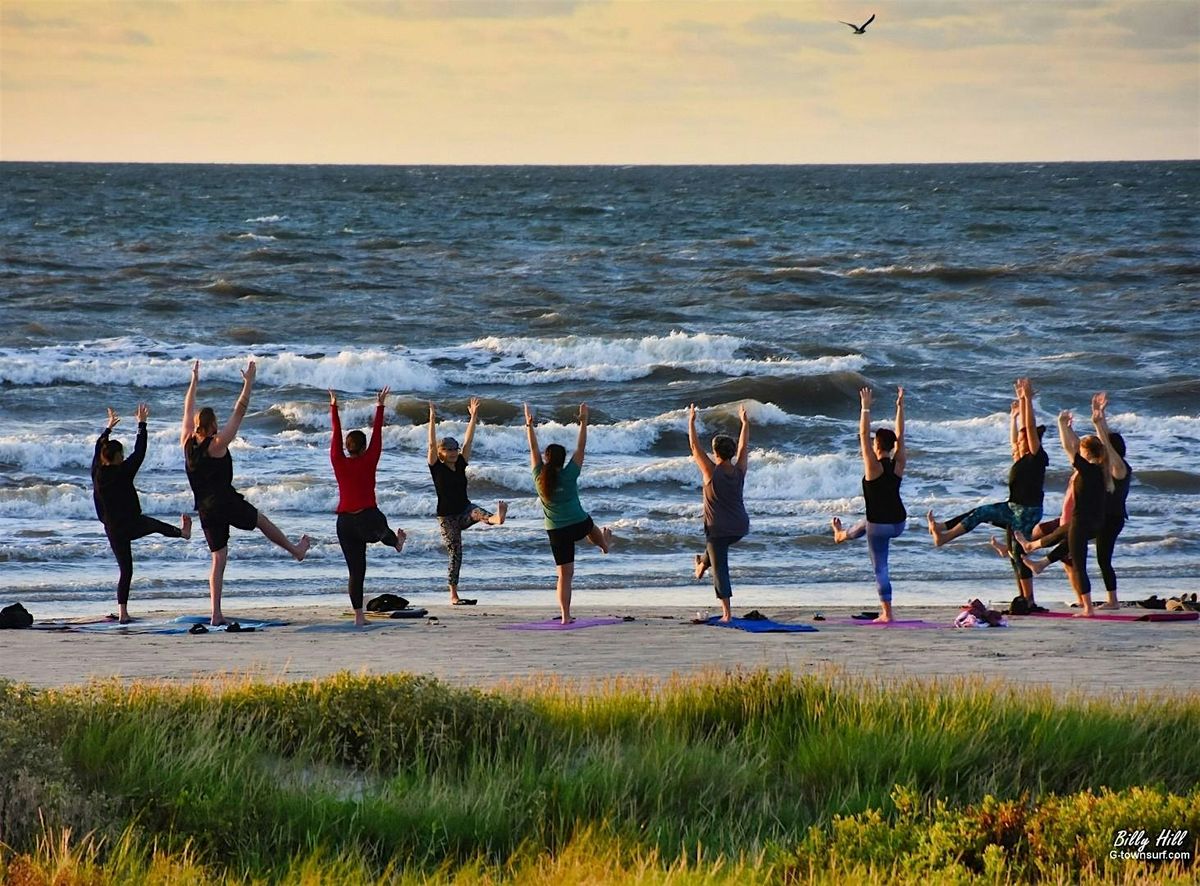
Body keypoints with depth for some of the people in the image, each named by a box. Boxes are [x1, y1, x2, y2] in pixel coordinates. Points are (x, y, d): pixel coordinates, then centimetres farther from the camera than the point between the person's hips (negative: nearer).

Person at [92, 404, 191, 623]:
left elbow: (98, 448, 19)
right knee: (155, 525, 27)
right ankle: (182, 531, 51)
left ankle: (122, 612, 2)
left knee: (125, 570, 8)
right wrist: (142, 424, 4)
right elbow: (139, 452, -6)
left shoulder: (97, 473, 2)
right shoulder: (123, 472, -12)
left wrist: (109, 427, 32)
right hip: (132, 524, -5)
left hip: (112, 529, 5)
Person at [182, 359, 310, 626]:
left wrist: (194, 381, 24)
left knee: (219, 558, 7)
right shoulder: (217, 444, -13)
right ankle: (296, 550, 44)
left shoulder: (187, 443, 2)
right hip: (227, 503, -5)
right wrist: (248, 383, -6)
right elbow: (239, 413, -11)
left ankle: (216, 614, -1)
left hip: (206, 509, 5)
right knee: (261, 520, 23)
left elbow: (188, 411, 16)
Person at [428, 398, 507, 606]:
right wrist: (432, 421, -25)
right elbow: (432, 445, -17)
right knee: (455, 553, -4)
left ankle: (496, 518, -66)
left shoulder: (460, 465, 6)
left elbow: (468, 441, 3)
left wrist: (473, 417, -3)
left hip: (464, 511, 4)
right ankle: (454, 596, 2)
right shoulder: (436, 468, -6)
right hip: (446, 516, -4)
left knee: (476, 511, -31)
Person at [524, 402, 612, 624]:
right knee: (591, 527, 38)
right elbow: (581, 448, -8)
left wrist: (529, 425, 8)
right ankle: (604, 544, 72)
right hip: (579, 525, -1)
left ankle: (566, 615, -2)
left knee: (565, 575, 2)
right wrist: (583, 422, -2)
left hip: (557, 533, 1)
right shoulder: (569, 476, -14)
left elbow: (534, 449, 2)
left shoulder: (540, 478, -8)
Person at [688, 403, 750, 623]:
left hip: (718, 528, -5)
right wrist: (745, 423, 25)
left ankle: (727, 612, -5)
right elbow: (744, 447, 12)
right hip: (740, 527, 5)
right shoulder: (739, 471, -3)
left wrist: (691, 422, 0)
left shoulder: (711, 472, -15)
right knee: (716, 545, 38)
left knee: (720, 569, -1)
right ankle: (702, 564, 62)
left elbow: (695, 447, -8)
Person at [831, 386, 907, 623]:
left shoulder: (874, 467, -18)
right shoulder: (899, 465, -4)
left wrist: (865, 408, -14)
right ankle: (842, 534, 65)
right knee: (866, 524, 37)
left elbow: (863, 435, -17)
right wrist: (900, 407, 8)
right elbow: (900, 436, 5)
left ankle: (887, 613, 10)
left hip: (880, 525, -7)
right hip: (899, 523, 7)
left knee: (880, 568, 4)